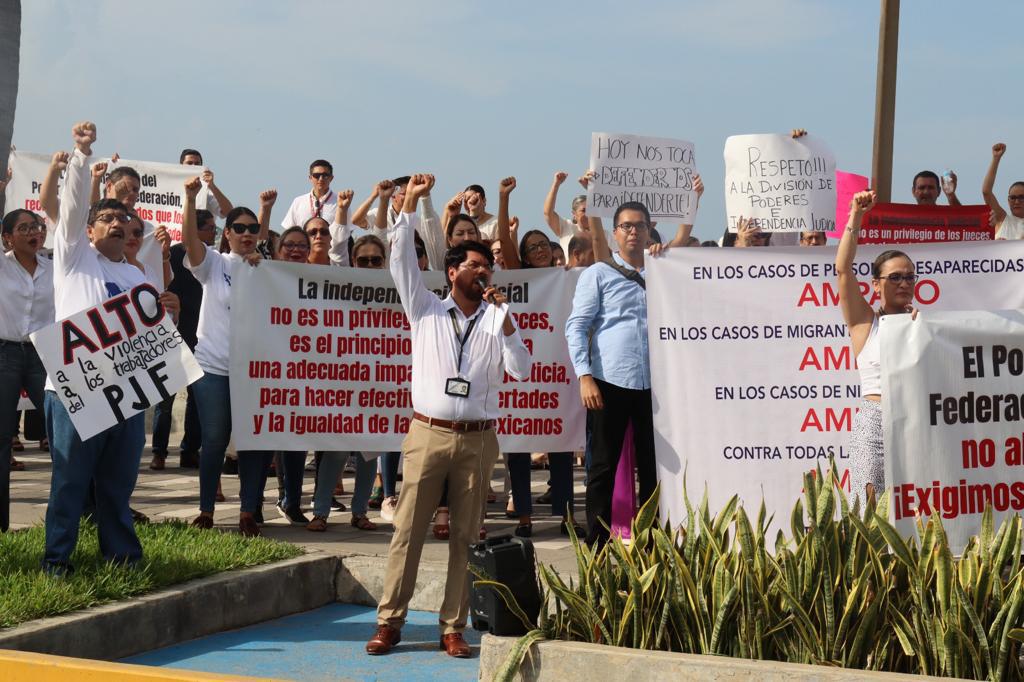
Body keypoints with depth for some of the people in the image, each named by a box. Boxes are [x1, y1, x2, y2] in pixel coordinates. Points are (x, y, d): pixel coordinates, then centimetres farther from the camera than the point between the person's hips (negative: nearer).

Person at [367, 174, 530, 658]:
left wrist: (503, 317, -8)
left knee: (466, 536, 2)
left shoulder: (497, 319, 10)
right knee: (407, 531, -2)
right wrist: (409, 203, -5)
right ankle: (389, 622, 3)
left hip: (478, 440, 1)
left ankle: (453, 628, 8)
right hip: (428, 434, -1)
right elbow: (401, 262, 1)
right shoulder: (427, 311, 9)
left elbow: (521, 371, 0)